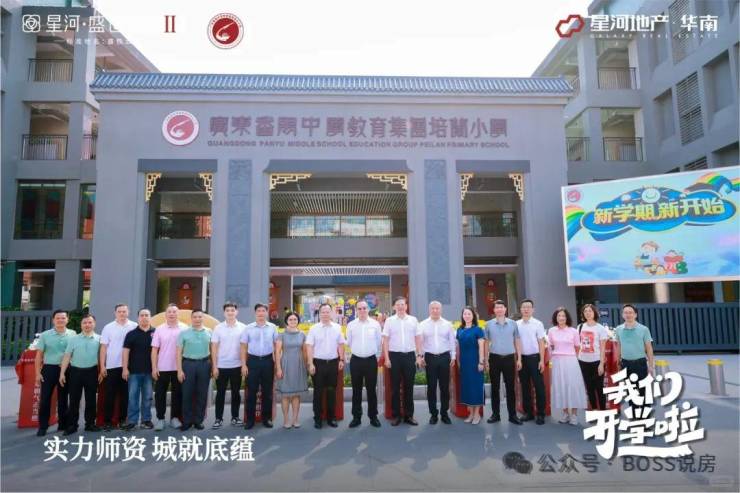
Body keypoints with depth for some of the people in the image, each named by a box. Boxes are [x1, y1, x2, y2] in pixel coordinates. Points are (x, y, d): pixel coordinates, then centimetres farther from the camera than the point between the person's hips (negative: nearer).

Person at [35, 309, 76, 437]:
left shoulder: (73, 334, 1)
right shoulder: (45, 335, 0)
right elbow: (39, 355, 3)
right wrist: (38, 373, -2)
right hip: (49, 369, 0)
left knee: (63, 399, 10)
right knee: (45, 399, 0)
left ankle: (63, 424, 20)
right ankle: (42, 426, 10)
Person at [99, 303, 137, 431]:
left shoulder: (134, 326, 1)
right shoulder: (108, 327, 3)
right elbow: (103, 347, 2)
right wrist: (102, 366, -3)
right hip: (112, 366, 0)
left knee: (125, 394, 8)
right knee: (110, 395, 4)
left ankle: (122, 419, 18)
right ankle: (107, 421, 12)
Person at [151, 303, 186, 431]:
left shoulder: (185, 328, -2)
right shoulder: (159, 329, 1)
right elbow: (154, 349, 1)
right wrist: (154, 367, -4)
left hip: (179, 368, 0)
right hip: (162, 368, 1)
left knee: (177, 393, 8)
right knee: (160, 394, 5)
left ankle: (175, 418, 20)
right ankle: (160, 419, 17)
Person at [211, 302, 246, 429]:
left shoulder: (243, 327, -1)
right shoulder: (218, 328, -1)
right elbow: (214, 347, 0)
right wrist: (214, 366, -4)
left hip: (237, 366, 0)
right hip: (221, 366, 0)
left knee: (236, 392, 9)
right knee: (220, 393, 7)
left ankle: (235, 417, 21)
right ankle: (218, 418, 16)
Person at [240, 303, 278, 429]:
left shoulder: (272, 328, 2)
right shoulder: (248, 328, 0)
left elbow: (277, 345, 5)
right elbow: (244, 347, 2)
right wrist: (243, 364, -3)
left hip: (268, 361, 1)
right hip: (253, 361, -1)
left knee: (267, 391, 10)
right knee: (251, 391, 4)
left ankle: (266, 418, 22)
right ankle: (250, 419, 16)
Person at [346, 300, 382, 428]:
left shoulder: (375, 324, -2)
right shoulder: (351, 325, 0)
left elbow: (379, 342, 6)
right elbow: (349, 342, 11)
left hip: (371, 360, -1)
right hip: (356, 360, 1)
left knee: (371, 390, 6)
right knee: (356, 390, 8)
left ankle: (373, 416, 17)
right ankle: (356, 417, 18)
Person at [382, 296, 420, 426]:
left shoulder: (413, 320, 6)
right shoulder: (389, 321, 1)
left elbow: (417, 339, 8)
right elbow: (385, 340, 1)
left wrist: (419, 355, 1)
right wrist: (387, 358, -5)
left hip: (409, 355, 1)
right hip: (394, 356, -1)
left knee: (409, 387, 8)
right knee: (395, 387, 5)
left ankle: (409, 415, 18)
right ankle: (396, 415, 15)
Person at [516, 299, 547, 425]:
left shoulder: (538, 324, -4)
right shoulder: (516, 324, 5)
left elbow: (541, 343, -4)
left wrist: (542, 360, -9)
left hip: (534, 357, -3)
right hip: (522, 358, 3)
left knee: (539, 386, 2)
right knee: (525, 386, 11)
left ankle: (541, 414, 10)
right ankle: (528, 412, 21)